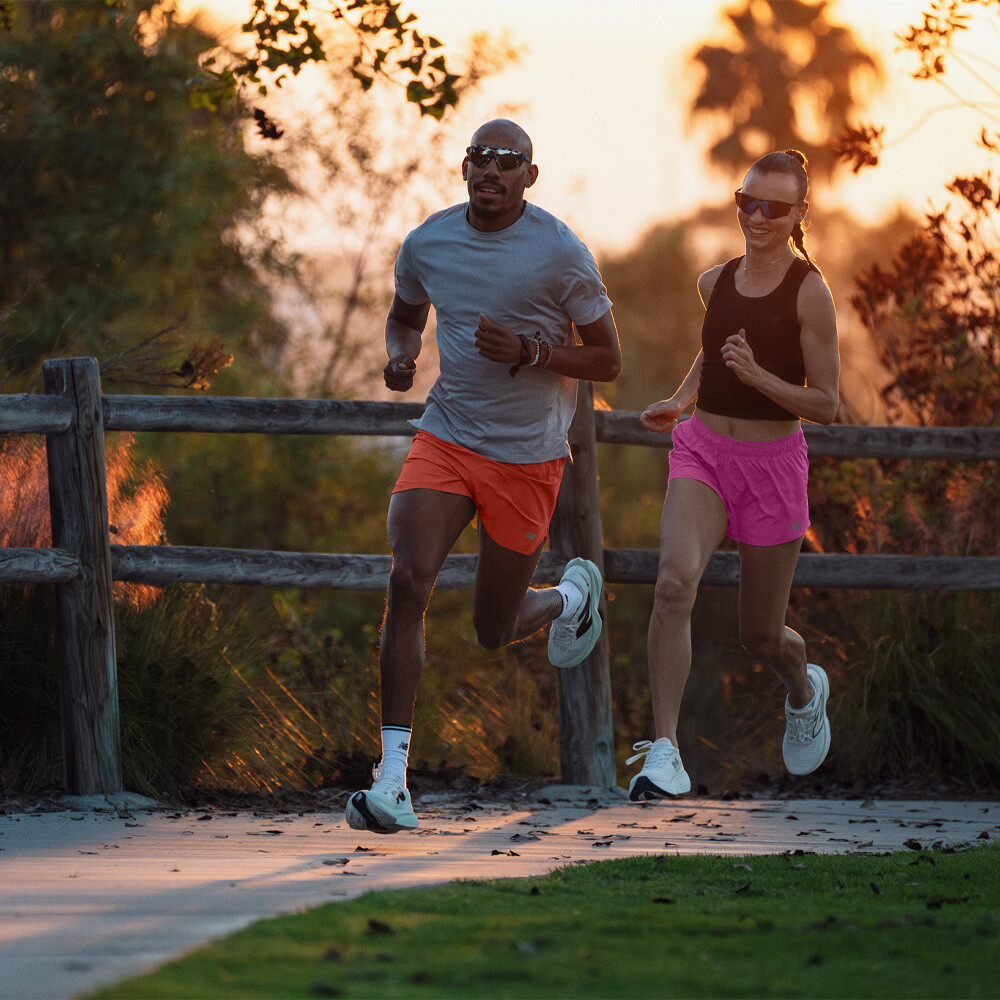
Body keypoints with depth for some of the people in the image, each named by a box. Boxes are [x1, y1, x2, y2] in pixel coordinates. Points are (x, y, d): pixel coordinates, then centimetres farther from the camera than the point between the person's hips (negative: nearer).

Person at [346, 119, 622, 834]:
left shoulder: (560, 253, -11)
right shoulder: (427, 244, 0)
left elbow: (608, 360, -4)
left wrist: (528, 352, -21)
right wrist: (400, 356, -4)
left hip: (529, 458, -2)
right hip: (446, 439, 2)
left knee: (494, 629, 8)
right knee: (409, 580, -22)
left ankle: (572, 595, 47)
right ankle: (393, 780, -22)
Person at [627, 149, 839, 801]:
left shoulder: (810, 294, -10)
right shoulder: (717, 282, 5)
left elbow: (825, 406, -10)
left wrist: (756, 376, -24)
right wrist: (679, 401, 11)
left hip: (773, 461, -3)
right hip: (703, 453, 3)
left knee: (762, 637, 10)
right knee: (675, 582, -26)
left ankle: (805, 689, 48)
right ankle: (664, 751, -28)